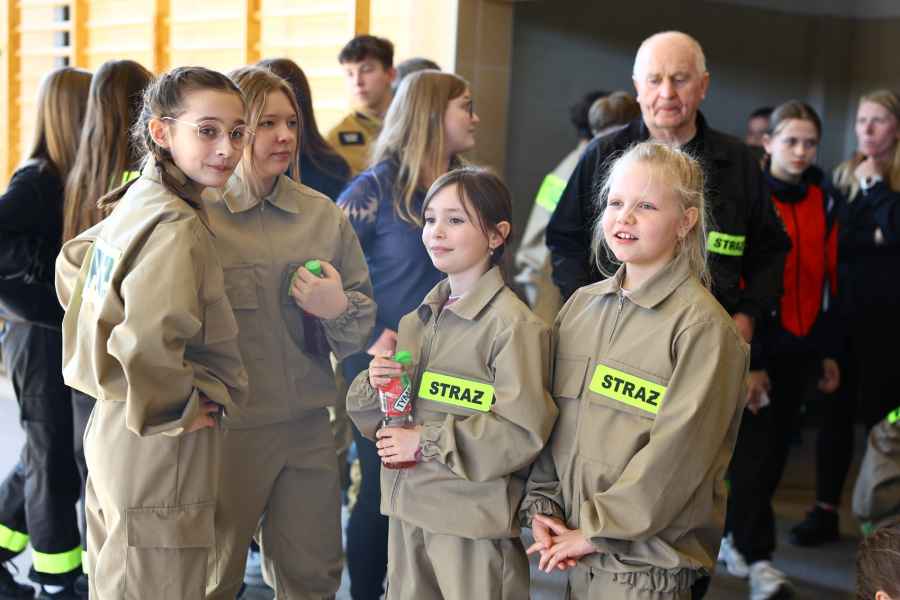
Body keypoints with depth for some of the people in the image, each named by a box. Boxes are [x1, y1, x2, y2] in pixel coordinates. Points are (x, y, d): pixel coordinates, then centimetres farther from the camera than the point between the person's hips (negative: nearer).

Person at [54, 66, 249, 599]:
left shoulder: (135, 204, 7)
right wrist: (180, 411, -18)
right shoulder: (176, 226, -21)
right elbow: (145, 343, -35)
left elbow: (72, 265, 23)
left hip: (114, 429, 9)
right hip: (161, 452, -9)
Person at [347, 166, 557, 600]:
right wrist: (374, 385, -7)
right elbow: (369, 417, 15)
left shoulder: (513, 325, -12)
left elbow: (524, 432, -19)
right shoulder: (419, 319, 10)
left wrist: (427, 442, -17)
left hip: (474, 520, -6)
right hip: (407, 510, 7)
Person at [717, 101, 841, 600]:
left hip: (799, 348, 6)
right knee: (755, 449, -5)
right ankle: (758, 558, 1)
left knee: (774, 450, 11)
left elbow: (826, 278, 13)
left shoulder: (822, 199, 9)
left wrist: (828, 350, 12)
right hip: (755, 346, -6)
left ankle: (736, 539, 24)